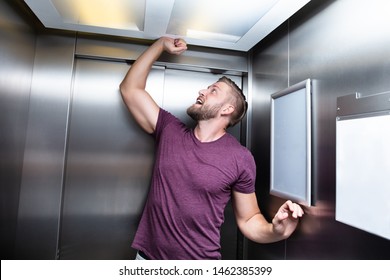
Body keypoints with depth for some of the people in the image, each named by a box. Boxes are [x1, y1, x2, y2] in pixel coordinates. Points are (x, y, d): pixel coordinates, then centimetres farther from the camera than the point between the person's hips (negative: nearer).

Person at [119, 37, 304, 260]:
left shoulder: (240, 158, -12)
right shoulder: (170, 131, -3)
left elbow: (248, 220, -4)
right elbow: (130, 88, 0)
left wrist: (275, 230, -24)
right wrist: (161, 44, 0)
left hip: (200, 259, -3)